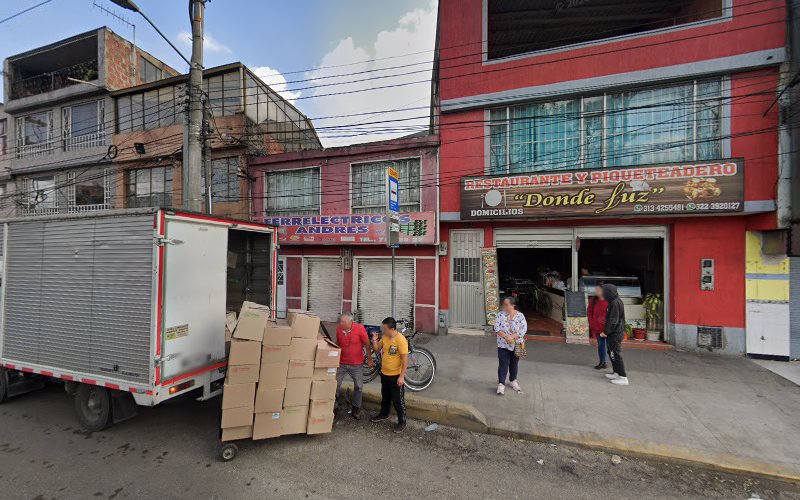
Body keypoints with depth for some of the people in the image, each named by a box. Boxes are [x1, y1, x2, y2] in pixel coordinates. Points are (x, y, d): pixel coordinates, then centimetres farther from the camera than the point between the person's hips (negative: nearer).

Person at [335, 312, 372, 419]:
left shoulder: (360, 328, -19)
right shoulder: (339, 329, -10)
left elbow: (367, 344, -9)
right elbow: (337, 343, 7)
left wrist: (369, 359, -3)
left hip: (357, 364, -2)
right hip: (341, 363, 2)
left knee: (359, 386, 9)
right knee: (335, 384, 8)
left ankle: (356, 409, 29)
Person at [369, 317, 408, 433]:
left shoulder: (401, 340, -25)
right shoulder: (384, 337, -3)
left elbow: (405, 359, -22)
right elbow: (377, 349, 10)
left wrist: (401, 376, -21)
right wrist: (374, 341, -10)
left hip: (396, 375, -7)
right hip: (384, 373, 7)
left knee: (398, 400, 7)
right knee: (385, 396, 25)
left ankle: (402, 421, 25)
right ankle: (384, 414, 46)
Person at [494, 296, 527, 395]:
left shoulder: (520, 316, -8)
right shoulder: (500, 315, -7)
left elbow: (523, 329, -14)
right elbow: (497, 328, -11)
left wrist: (512, 337, -21)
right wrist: (506, 336, -23)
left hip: (516, 345, 1)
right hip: (503, 345, -1)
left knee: (514, 363, 17)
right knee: (503, 364, -2)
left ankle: (513, 380, 37)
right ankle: (501, 384, 7)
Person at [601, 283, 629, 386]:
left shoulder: (615, 303, -20)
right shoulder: (616, 301, 11)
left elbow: (613, 320, -22)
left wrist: (606, 332, -17)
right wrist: (607, 331, 18)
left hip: (615, 334, -10)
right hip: (616, 332, 10)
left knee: (616, 355, -4)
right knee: (612, 353, 19)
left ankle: (623, 378, 2)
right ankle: (616, 373, 28)